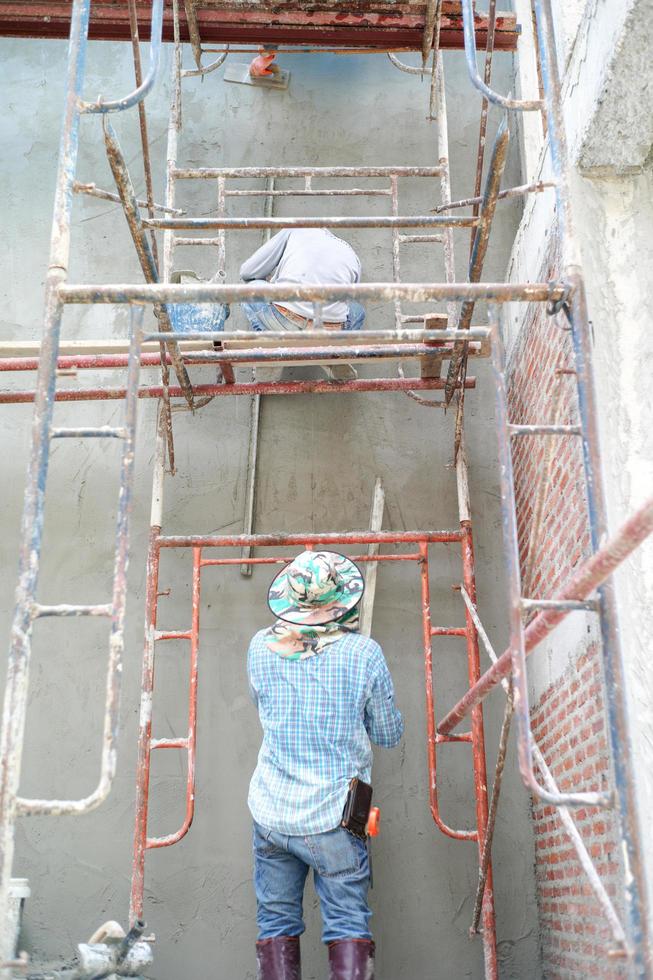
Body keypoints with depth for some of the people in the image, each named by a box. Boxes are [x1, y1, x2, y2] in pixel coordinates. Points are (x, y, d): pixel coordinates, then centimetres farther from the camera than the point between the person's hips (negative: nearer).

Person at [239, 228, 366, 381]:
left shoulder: (294, 230, 21)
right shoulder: (352, 256, 27)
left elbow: (247, 272, 22)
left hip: (283, 323, -3)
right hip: (328, 336, 3)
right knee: (358, 312, 37)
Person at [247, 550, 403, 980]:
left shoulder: (261, 647, -2)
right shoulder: (364, 652, -11)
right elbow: (389, 735, 0)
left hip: (271, 814, 3)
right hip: (334, 819, -2)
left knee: (276, 922, 14)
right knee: (349, 924, 8)